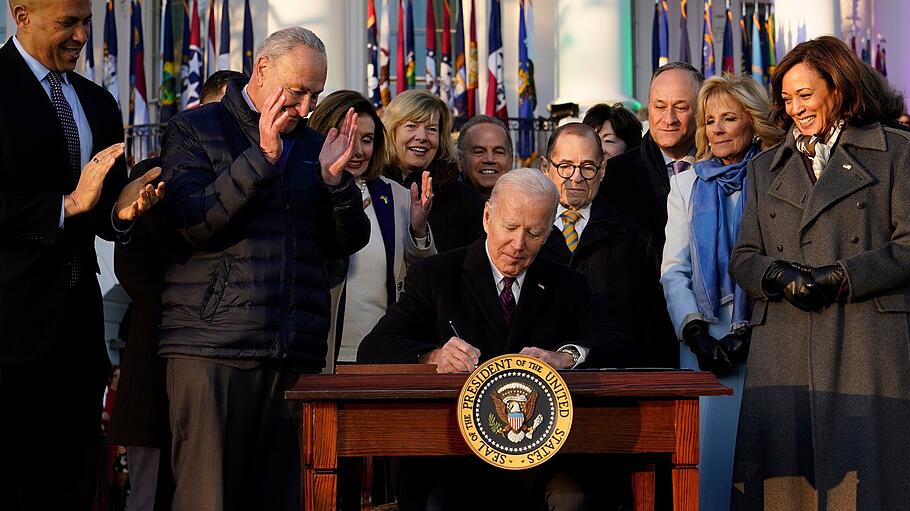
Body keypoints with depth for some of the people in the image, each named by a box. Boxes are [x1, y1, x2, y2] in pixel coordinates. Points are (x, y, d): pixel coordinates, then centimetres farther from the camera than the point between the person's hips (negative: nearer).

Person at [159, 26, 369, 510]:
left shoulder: (314, 144, 19)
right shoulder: (195, 129, 5)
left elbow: (349, 242, 15)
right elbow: (192, 224, -9)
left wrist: (335, 180, -4)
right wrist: (262, 157, -14)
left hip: (297, 355, 4)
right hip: (213, 348, -4)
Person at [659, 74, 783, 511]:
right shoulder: (687, 185, 15)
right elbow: (674, 269, 9)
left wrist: (749, 331, -12)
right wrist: (696, 332, -6)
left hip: (761, 340, -2)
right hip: (703, 340, 3)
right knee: (707, 444, -3)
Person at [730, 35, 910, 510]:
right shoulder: (765, 168, 21)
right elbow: (743, 256, 17)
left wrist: (840, 277, -11)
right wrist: (778, 276, -5)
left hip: (868, 342, -3)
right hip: (783, 351, 4)